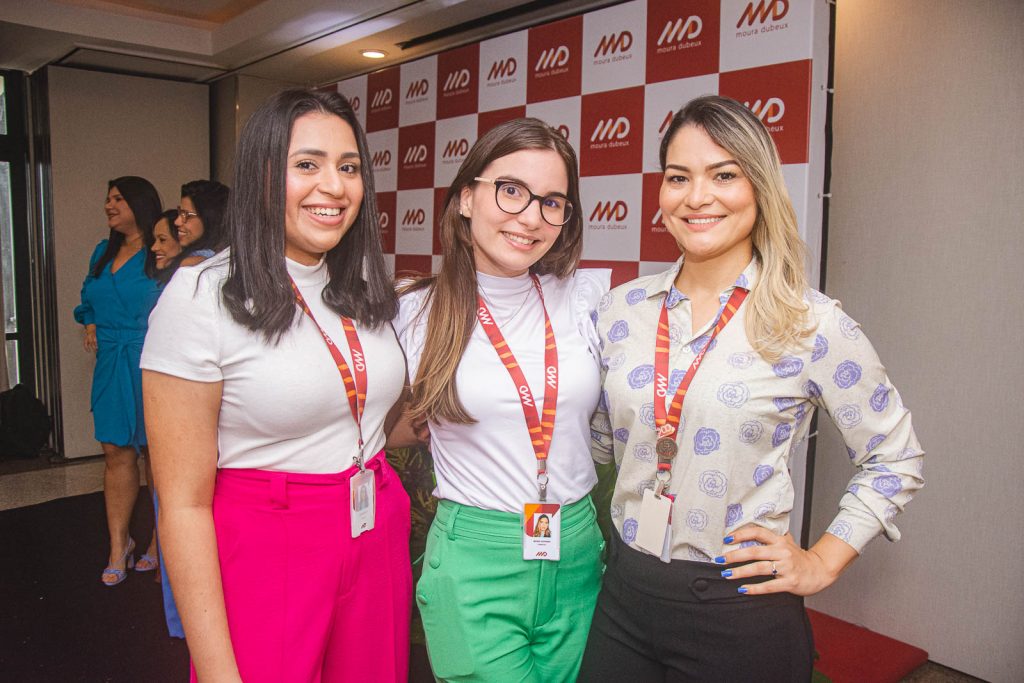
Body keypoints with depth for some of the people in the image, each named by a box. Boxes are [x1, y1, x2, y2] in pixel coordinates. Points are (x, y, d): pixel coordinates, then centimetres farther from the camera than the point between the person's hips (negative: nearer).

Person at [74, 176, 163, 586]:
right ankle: (118, 547, 18)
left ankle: (161, 543, 17)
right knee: (116, 454, 8)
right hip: (111, 366, 7)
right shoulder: (103, 253, 16)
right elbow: (88, 299, 30)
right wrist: (92, 326, 13)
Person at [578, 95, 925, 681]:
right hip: (625, 592, 4)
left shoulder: (812, 323, -11)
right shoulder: (623, 308, -1)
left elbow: (896, 459, 0)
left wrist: (822, 562, -3)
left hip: (741, 613, -3)